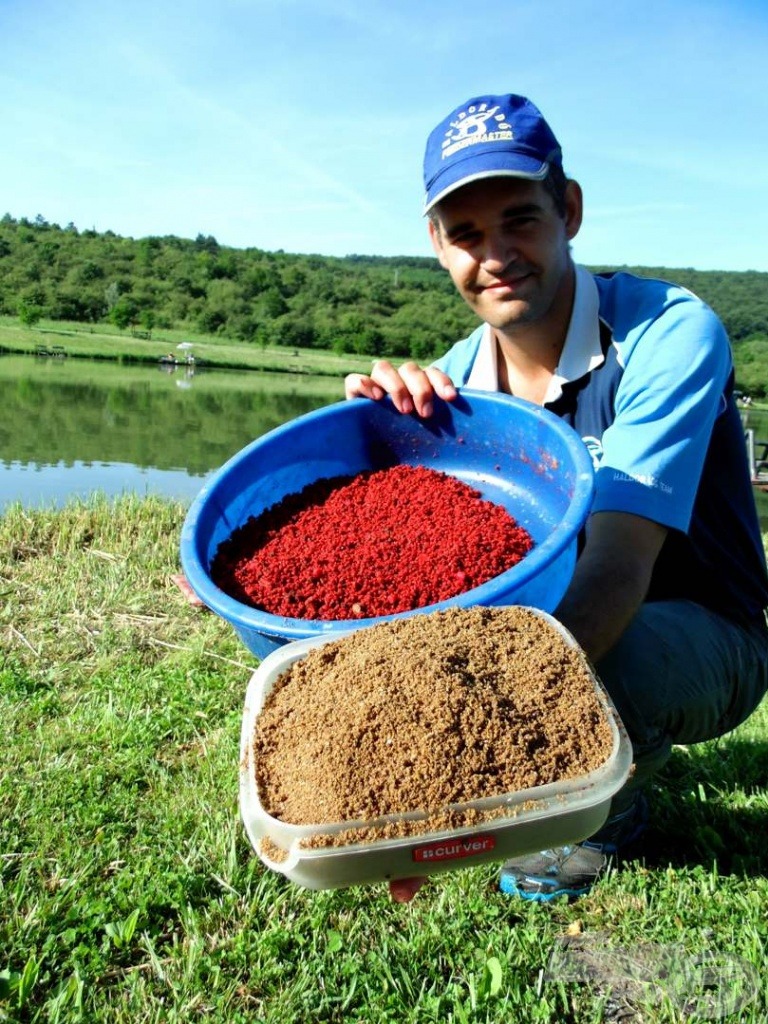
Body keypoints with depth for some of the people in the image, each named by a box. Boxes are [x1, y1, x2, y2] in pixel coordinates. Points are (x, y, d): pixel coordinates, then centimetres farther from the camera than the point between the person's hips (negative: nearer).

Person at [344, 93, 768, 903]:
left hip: (699, 638, -4)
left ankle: (608, 809, 2)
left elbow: (617, 569, -37)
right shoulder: (454, 379, -8)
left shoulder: (669, 334, -25)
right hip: (542, 619, 5)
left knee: (582, 662, -38)